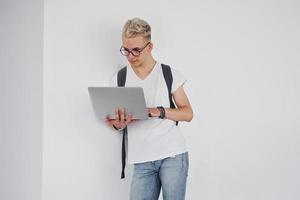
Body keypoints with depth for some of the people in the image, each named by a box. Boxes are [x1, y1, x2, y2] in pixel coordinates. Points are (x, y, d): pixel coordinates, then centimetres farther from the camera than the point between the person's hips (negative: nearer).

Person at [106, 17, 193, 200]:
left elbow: (188, 113, 4)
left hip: (173, 155, -2)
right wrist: (118, 123, -13)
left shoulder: (169, 74, 4)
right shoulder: (118, 79, 9)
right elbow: (113, 120, 12)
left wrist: (159, 111, -13)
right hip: (142, 161, 2)